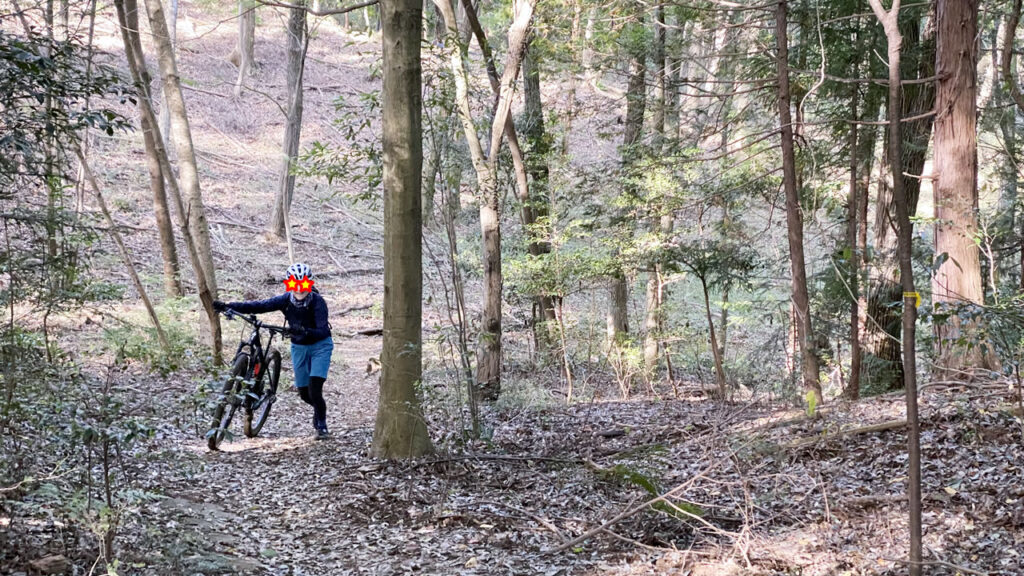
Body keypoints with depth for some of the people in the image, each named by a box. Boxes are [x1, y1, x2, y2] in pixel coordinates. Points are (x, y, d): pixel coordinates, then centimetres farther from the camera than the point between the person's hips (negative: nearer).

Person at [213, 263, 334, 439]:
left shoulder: (318, 302, -25)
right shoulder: (286, 300, -14)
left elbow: (322, 331, -33)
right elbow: (260, 306, -19)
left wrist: (305, 331, -54)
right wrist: (228, 306, -28)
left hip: (320, 345, -4)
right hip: (299, 347, 4)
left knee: (314, 391, -17)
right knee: (304, 394, 9)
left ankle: (322, 426, 5)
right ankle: (319, 409, 43)